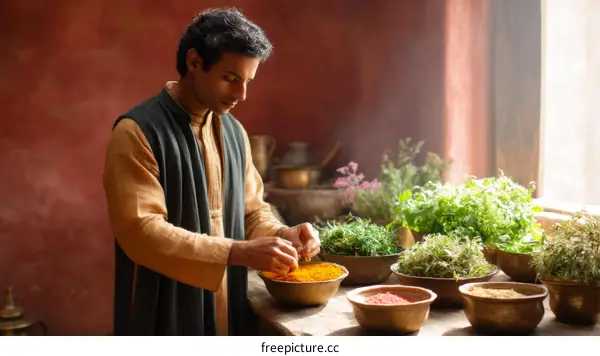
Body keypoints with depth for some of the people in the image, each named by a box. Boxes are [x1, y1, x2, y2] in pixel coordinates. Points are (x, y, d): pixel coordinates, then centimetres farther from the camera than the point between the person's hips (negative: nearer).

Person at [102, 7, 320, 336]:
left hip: (226, 315, 7)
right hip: (166, 319, -6)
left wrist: (281, 234, -7)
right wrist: (239, 252, -27)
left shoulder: (234, 131, 7)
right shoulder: (137, 132, -15)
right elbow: (140, 230, -22)